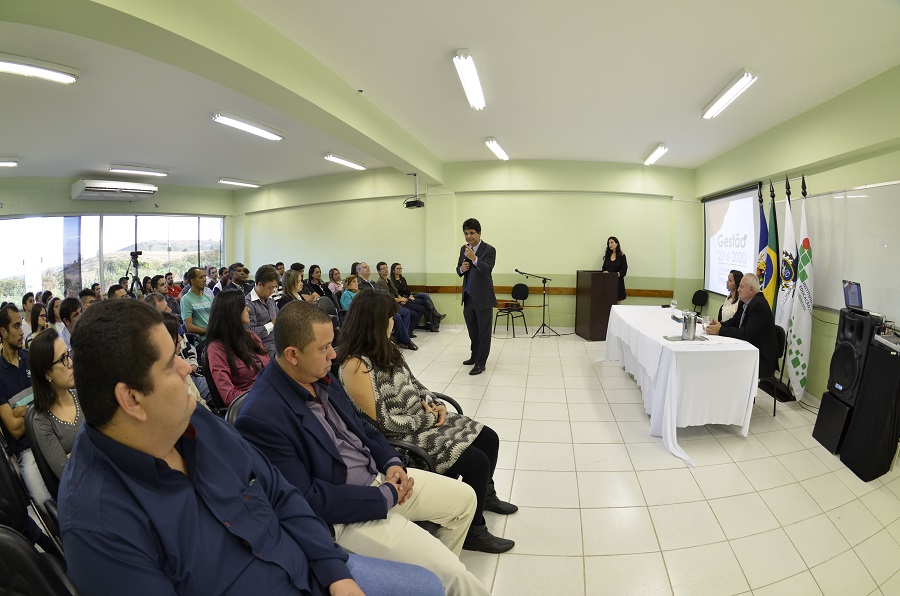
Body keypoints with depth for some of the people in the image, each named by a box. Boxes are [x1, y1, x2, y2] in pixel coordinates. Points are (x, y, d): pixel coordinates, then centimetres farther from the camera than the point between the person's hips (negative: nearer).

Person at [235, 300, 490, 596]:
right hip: (341, 512, -8)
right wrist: (385, 497, -18)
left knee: (464, 497, 15)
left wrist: (392, 462, -3)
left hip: (377, 475, 8)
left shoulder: (320, 376, 0)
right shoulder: (261, 416, -26)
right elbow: (306, 500, -24)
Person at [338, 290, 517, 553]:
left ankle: (485, 494, 33)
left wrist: (431, 402, -4)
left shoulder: (384, 349, 4)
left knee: (488, 439, 6)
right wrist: (428, 418, -14)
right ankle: (474, 532, 7)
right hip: (402, 436, -9)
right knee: (476, 461, -16)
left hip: (424, 418, 9)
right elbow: (383, 423, -23)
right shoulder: (355, 365, -24)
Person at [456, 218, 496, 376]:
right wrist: (461, 268, -9)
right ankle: (475, 355, 36)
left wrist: (474, 258, -40)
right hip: (468, 297, 6)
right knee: (472, 330, 19)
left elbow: (487, 269, -25)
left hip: (483, 297, -6)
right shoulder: (464, 249, 9)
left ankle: (481, 363, 10)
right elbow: (459, 270, 14)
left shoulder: (489, 250, -10)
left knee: (483, 331, 2)